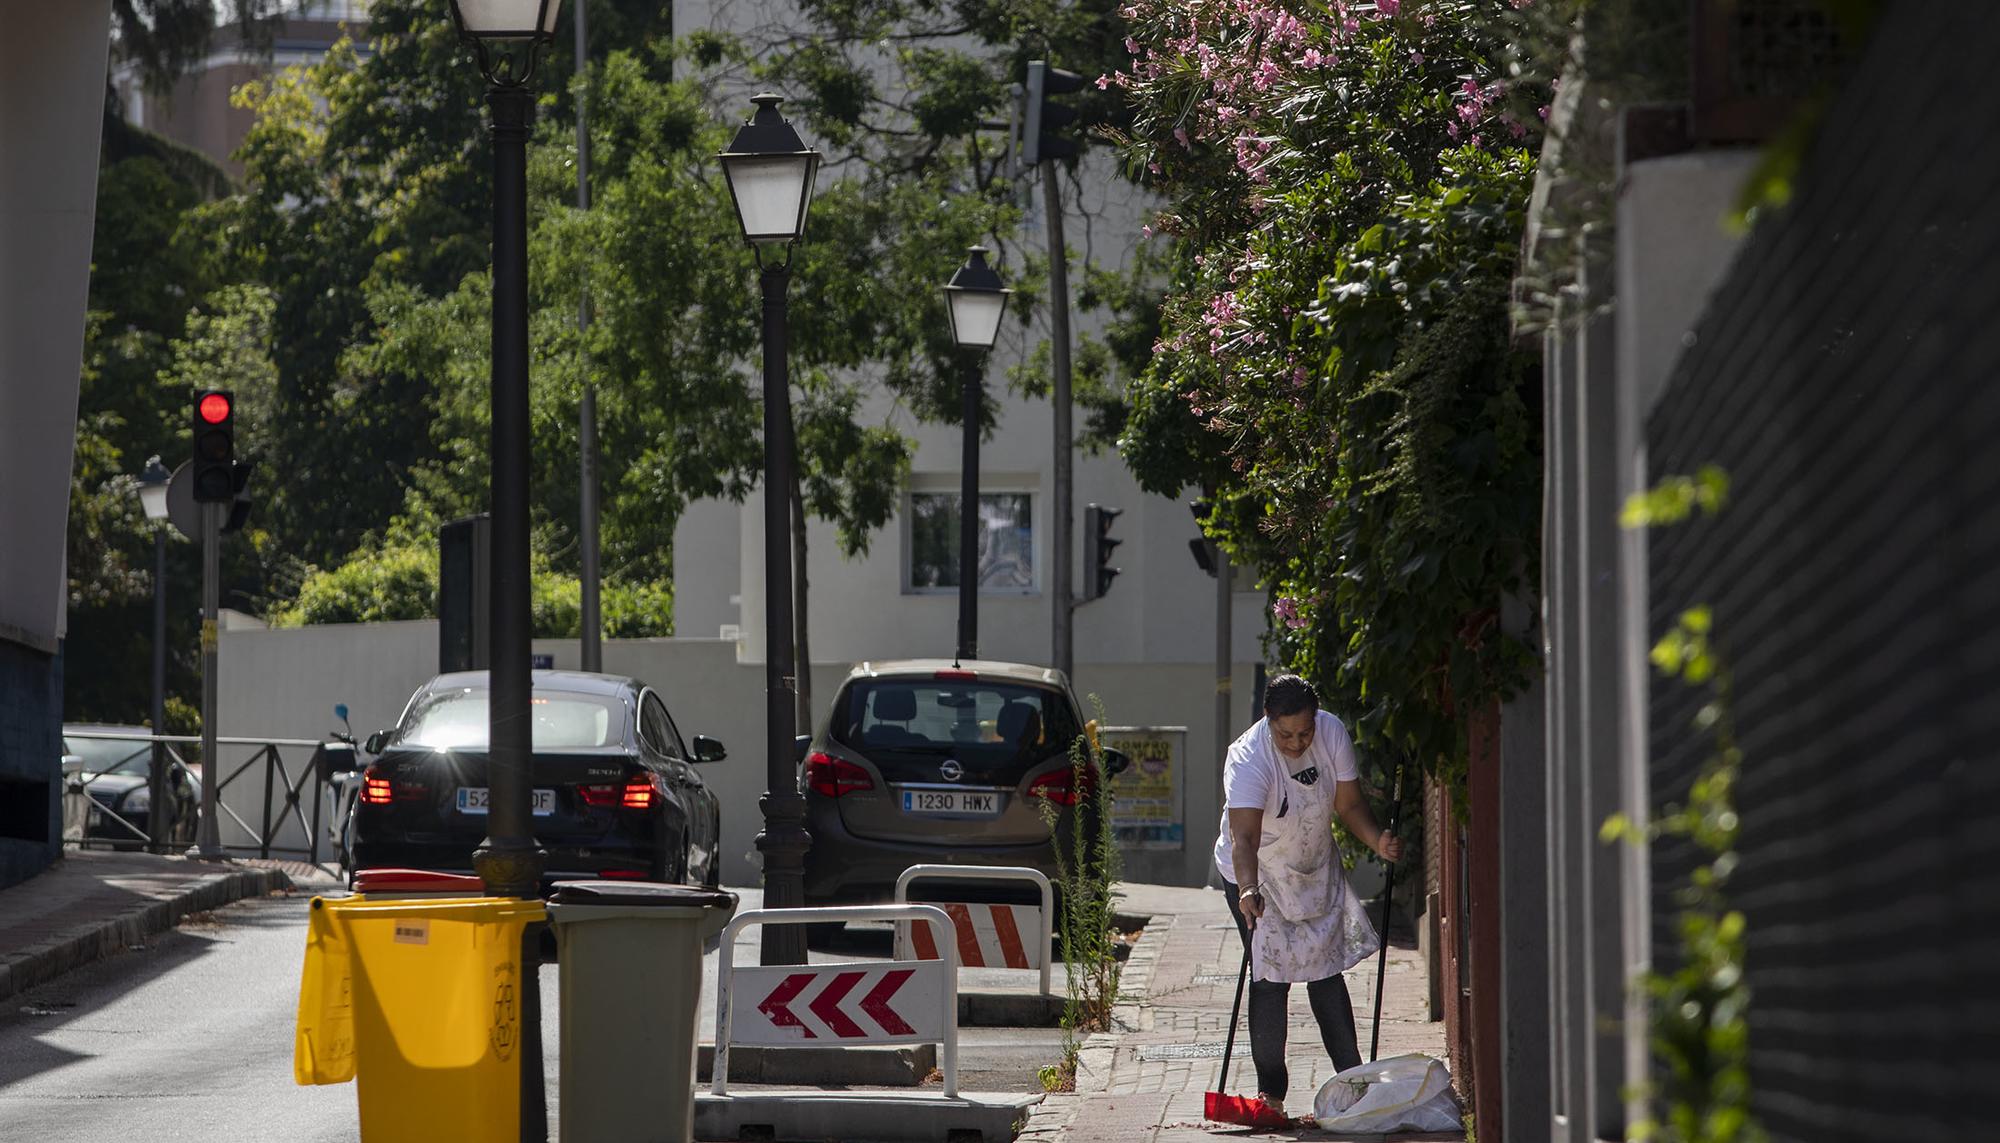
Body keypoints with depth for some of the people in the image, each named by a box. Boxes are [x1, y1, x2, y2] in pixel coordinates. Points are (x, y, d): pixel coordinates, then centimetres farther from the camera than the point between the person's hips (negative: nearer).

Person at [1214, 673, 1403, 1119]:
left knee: (1328, 973, 9)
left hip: (1317, 869, 5)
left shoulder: (1332, 734, -17)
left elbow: (1348, 803, -9)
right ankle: (1270, 1087, 1)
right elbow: (1244, 836, -42)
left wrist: (1377, 841, -27)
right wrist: (1247, 891, -58)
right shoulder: (1248, 757, -32)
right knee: (1270, 979, -8)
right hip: (1256, 873, -5)